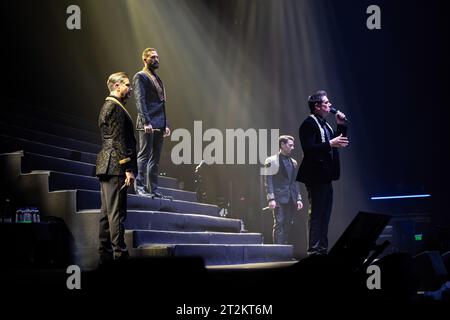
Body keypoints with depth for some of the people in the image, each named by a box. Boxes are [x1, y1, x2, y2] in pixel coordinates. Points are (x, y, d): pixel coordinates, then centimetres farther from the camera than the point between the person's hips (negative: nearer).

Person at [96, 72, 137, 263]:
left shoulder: (107, 106, 20)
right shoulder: (116, 108, -13)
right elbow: (119, 141, -18)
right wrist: (128, 169, -19)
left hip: (106, 167, 11)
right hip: (116, 167, -11)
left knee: (107, 212, 11)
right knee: (117, 212, -8)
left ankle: (105, 253, 15)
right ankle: (119, 253, -7)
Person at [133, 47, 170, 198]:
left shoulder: (157, 79, 23)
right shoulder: (140, 77, -2)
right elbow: (140, 100, -12)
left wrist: (166, 124, 16)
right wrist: (146, 122, -21)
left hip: (159, 124, 8)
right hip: (148, 124, -8)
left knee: (155, 157, 7)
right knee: (145, 154, -8)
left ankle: (153, 188, 9)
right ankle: (140, 187, -7)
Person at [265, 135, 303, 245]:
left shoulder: (293, 162, 17)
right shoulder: (272, 161, -2)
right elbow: (268, 181, -7)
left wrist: (298, 198, 12)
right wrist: (271, 199, -15)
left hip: (291, 200, 6)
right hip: (279, 199, -6)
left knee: (289, 225, 6)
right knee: (279, 224, -9)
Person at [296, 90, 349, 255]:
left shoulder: (324, 124, 18)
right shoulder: (309, 124, -10)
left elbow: (340, 141, 21)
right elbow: (308, 148, -21)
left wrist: (341, 125, 9)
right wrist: (330, 144, -26)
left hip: (325, 177, 10)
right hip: (316, 176, -10)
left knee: (324, 215, 11)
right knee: (316, 214, -9)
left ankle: (322, 249, 16)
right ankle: (314, 250, -7)